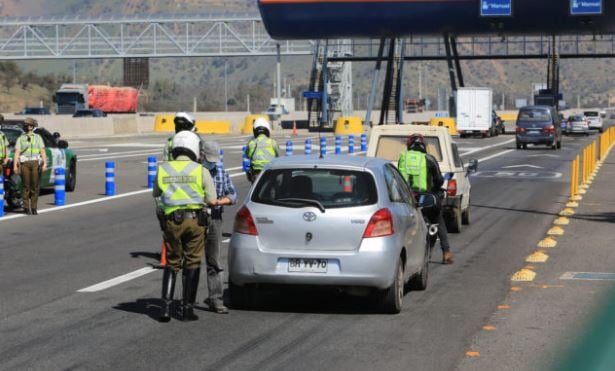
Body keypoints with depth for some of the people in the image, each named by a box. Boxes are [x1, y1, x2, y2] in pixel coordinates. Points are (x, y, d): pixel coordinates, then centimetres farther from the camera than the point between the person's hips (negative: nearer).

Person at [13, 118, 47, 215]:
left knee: (35, 186, -2)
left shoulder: (38, 137, 15)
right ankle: (26, 208, 6)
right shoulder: (20, 139, 11)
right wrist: (15, 165, -10)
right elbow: (17, 153, 2)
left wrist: (44, 163, -6)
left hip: (35, 163, 1)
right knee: (26, 186, -2)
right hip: (24, 163, -1)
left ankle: (33, 208, 4)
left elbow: (42, 152, 8)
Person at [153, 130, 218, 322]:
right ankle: (187, 308, 8)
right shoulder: (200, 170, -1)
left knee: (171, 263, 12)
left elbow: (156, 195, 14)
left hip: (171, 220, 2)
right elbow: (212, 201, -2)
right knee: (192, 263, 8)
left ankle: (165, 306, -2)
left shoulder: (162, 170, 5)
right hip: (195, 219, -2)